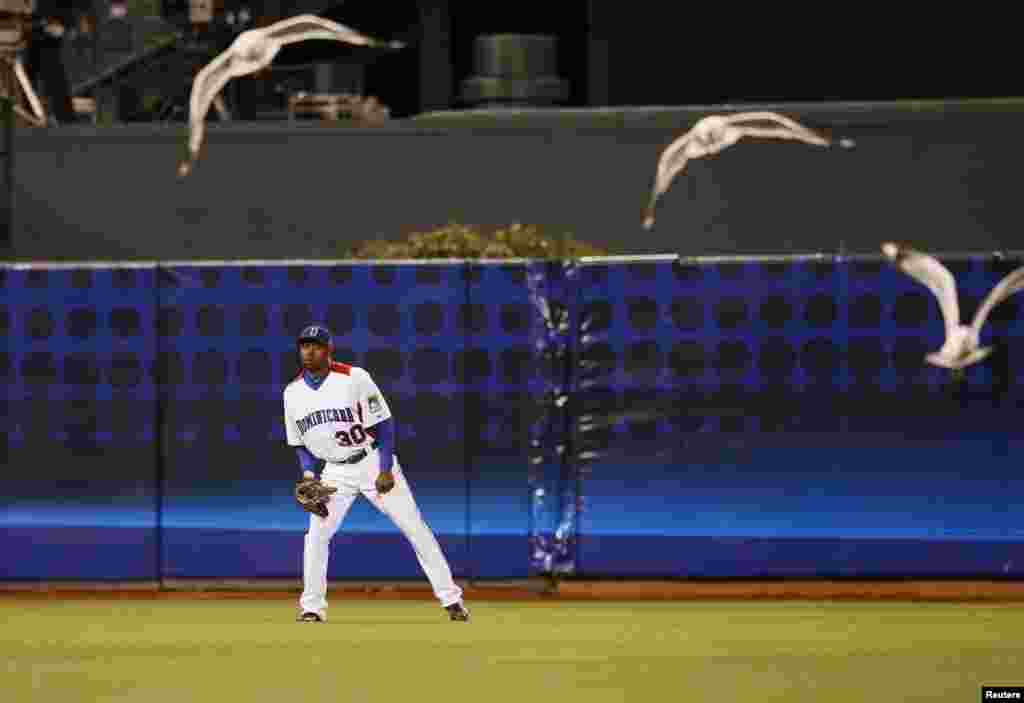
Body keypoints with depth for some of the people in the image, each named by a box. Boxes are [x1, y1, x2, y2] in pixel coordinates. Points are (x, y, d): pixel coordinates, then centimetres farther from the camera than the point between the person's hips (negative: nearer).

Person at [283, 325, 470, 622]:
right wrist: (308, 472, -7)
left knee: (415, 528, -5)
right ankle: (312, 607, 1)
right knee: (316, 534, -9)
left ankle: (450, 598, 0)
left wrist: (386, 470, -17)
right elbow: (300, 443, 11)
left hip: (374, 462, -4)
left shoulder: (354, 378, -15)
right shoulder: (293, 393, -1)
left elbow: (383, 424, -11)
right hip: (335, 471, 4)